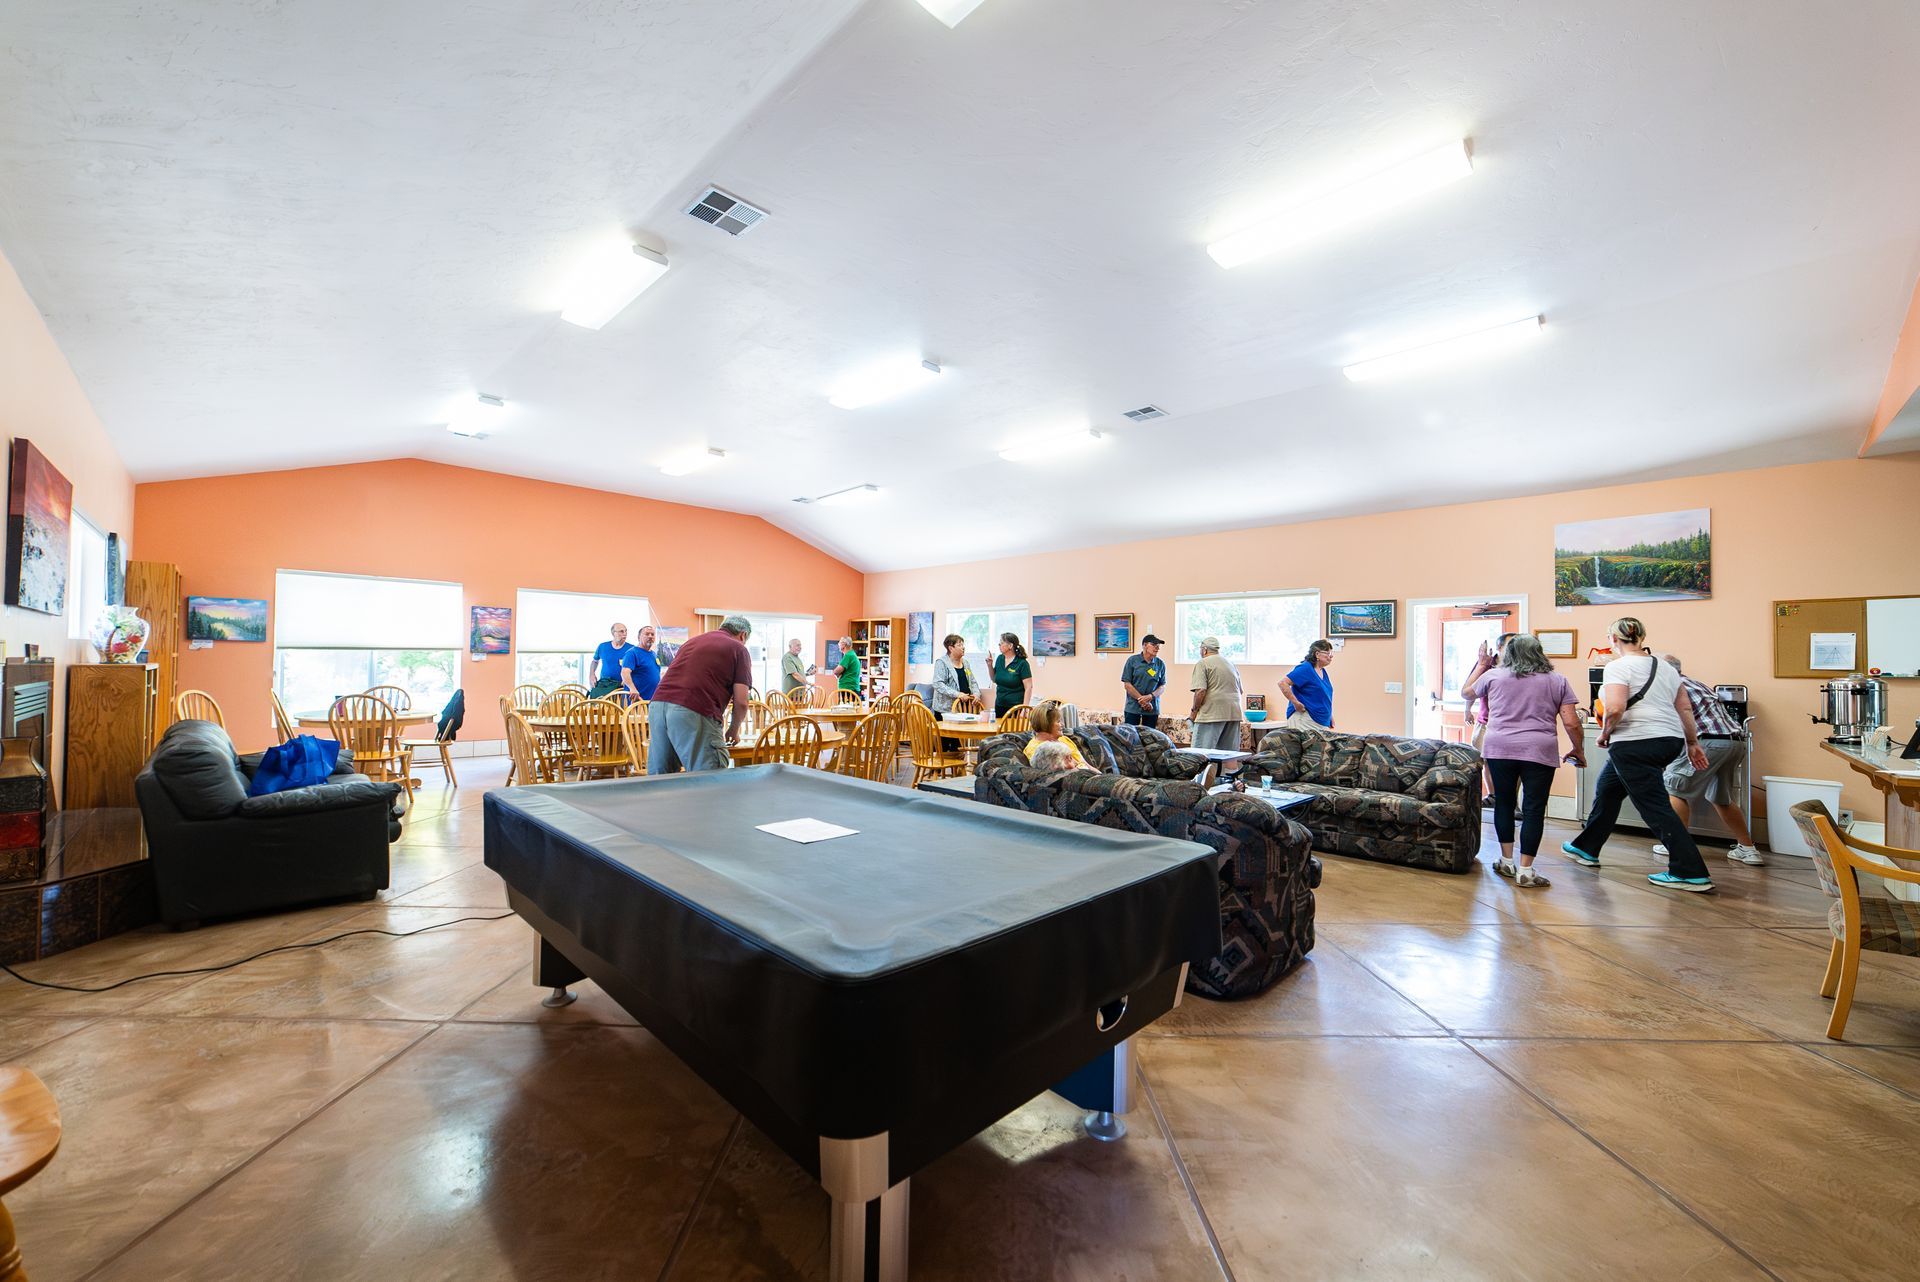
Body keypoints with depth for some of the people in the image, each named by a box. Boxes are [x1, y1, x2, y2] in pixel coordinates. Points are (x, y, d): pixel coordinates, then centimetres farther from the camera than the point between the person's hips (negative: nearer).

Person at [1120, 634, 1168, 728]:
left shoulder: (1160, 664, 5)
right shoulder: (1132, 660, -2)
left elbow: (1162, 686, 6)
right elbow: (1127, 684, -5)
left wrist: (1150, 696, -13)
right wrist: (1142, 700, -10)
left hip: (1152, 709, 2)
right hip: (1133, 708, -2)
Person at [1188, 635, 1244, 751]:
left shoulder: (1202, 664, -4)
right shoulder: (1231, 664, 20)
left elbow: (1200, 691, -15)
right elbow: (1239, 691, 25)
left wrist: (1194, 710, -4)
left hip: (1212, 714, -7)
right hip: (1234, 714, 8)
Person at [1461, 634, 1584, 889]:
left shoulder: (1493, 675, 7)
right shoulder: (1557, 680, 8)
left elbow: (1465, 692, 24)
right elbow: (1571, 723, 3)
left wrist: (1481, 664, 32)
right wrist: (1578, 750, 17)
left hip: (1500, 748, 1)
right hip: (1540, 751, -1)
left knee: (1504, 803, 14)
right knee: (1534, 810, 2)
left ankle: (1506, 861, 21)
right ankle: (1526, 870, 3)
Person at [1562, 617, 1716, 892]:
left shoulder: (1618, 667, -11)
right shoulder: (1666, 668, 15)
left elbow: (1615, 709, -23)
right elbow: (1686, 708, 17)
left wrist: (1605, 733, -7)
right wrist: (1692, 743, 23)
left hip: (1636, 743, -9)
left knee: (1654, 806, -3)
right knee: (1607, 789, 20)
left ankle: (1692, 874, -2)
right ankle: (1586, 848, 30)